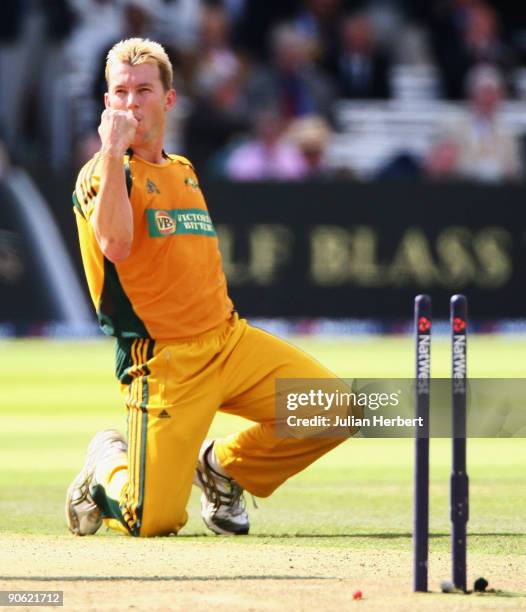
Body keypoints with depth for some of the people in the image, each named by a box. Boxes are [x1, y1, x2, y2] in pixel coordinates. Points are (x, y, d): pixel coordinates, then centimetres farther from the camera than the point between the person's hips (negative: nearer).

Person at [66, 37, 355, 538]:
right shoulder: (103, 173, -5)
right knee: (154, 522, -15)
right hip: (163, 360, -6)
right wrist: (113, 149, -27)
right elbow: (116, 244, -27)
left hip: (228, 337, 7)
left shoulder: (184, 171, 18)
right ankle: (108, 464, 22)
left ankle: (224, 468, 14)